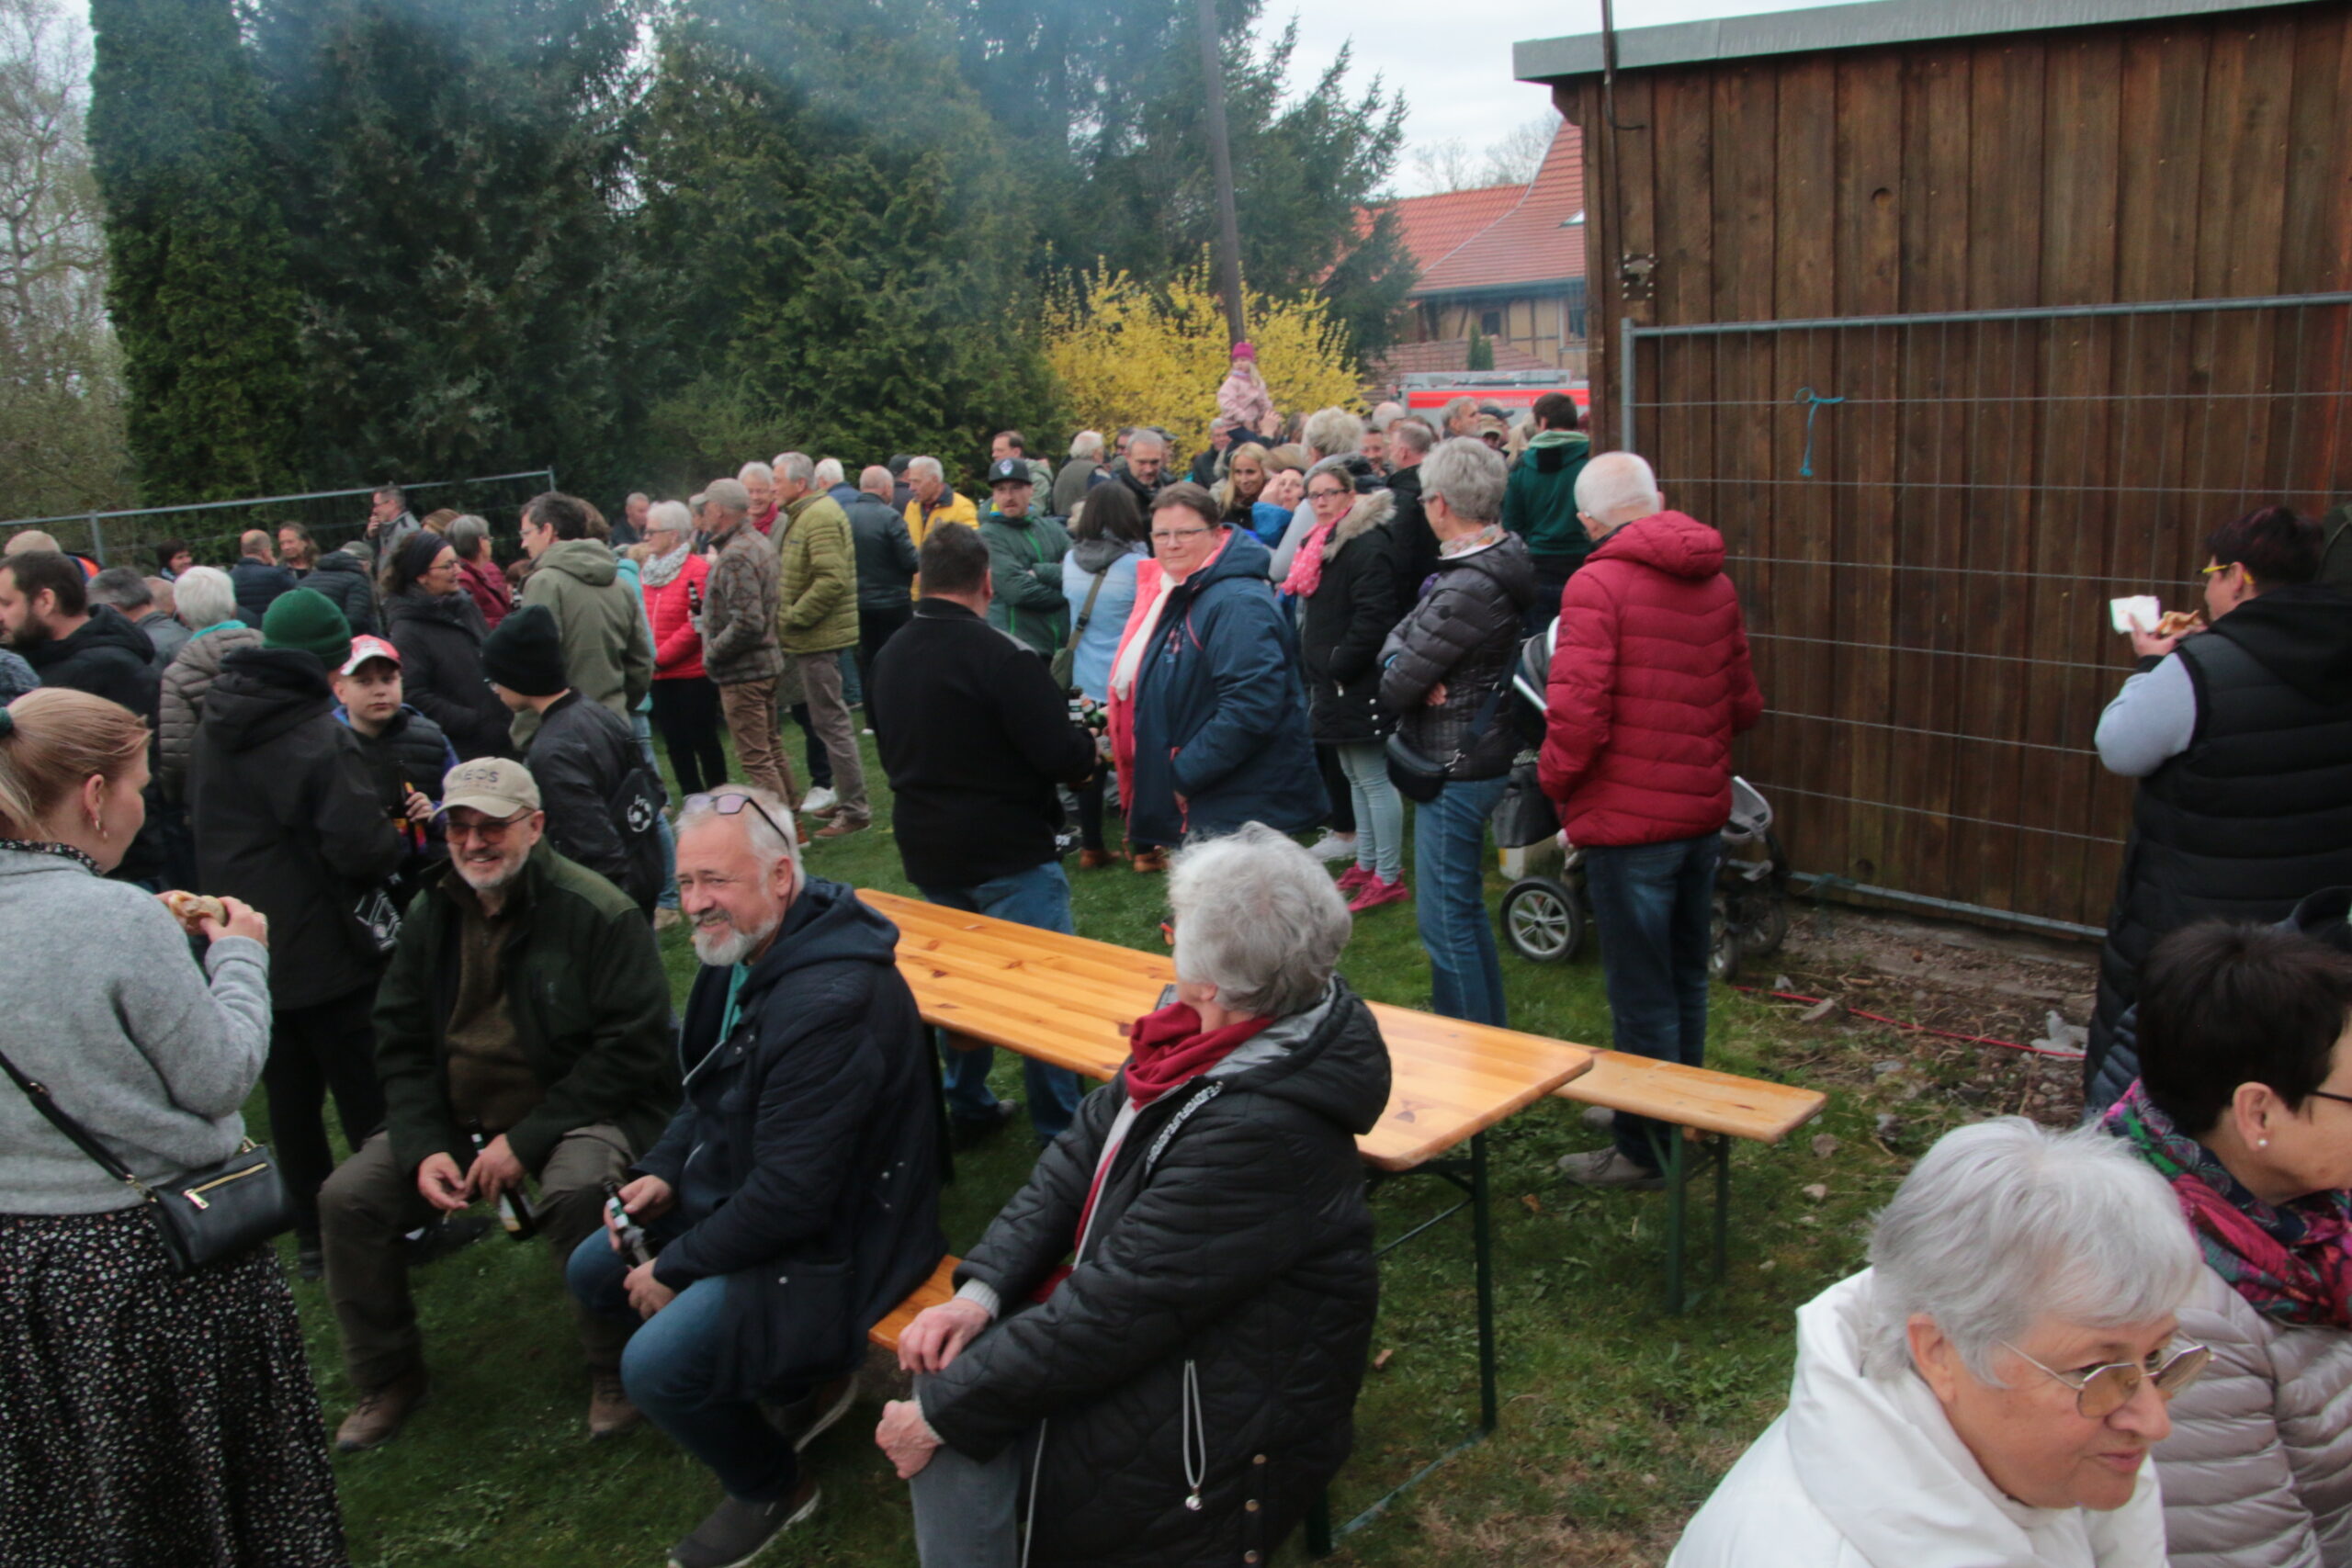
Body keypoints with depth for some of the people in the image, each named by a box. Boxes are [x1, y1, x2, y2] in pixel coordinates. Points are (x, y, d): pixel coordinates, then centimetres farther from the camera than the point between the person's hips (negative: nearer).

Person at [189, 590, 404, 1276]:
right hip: (325, 952, -7)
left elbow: (200, 827, 15)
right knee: (370, 1098, 6)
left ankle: (314, 1234, 26)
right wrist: (398, 842, -7)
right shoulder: (319, 738, -21)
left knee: (289, 1097, 16)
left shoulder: (212, 730, 4)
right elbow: (364, 847, -27)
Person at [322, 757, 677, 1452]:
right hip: (457, 1116, 6)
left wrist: (525, 1140, -19)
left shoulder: (596, 912, -13)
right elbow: (400, 1046, 10)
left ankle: (614, 1369, -9)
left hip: (578, 1110, -6)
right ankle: (387, 1377, 15)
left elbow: (631, 1049, -16)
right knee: (348, 1197, -9)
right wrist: (423, 1147, -7)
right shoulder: (430, 915, 6)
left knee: (577, 1194, -35)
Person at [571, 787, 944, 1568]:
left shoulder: (829, 1003, -32)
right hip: (739, 1189, 10)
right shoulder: (743, 954, -1)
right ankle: (802, 1382, 23)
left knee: (655, 1365, -20)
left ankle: (771, 1488, 11)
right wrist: (662, 1172, -1)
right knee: (594, 1271, 14)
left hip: (831, 1237, -10)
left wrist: (676, 1266, -16)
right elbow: (709, 1093, 16)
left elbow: (791, 1195, -29)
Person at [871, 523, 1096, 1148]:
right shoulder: (1001, 656, -21)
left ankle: (967, 1107, 30)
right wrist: (1088, 741, -1)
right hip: (1009, 852, -7)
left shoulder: (890, 657, 4)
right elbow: (1063, 756, -22)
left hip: (926, 853, 7)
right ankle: (1061, 1131, 7)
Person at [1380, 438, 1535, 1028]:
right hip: (1481, 755, 10)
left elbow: (1393, 689, -20)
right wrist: (1405, 660, -14)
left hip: (1455, 769, -10)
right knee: (1466, 908, 21)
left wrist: (1405, 672, -1)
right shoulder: (1499, 559, 6)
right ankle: (1492, 1033, 34)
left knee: (1445, 919, 0)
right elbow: (1398, 634, 5)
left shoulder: (1466, 591, -25)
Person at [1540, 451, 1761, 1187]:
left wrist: (1555, 777, -6)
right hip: (1703, 811, 7)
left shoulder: (1598, 584, -16)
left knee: (1641, 994, 4)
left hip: (1630, 819, -7)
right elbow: (1744, 704, 11)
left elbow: (1577, 712, -23)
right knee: (1684, 978, 21)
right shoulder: (1714, 582, 5)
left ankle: (1647, 1149, 16)